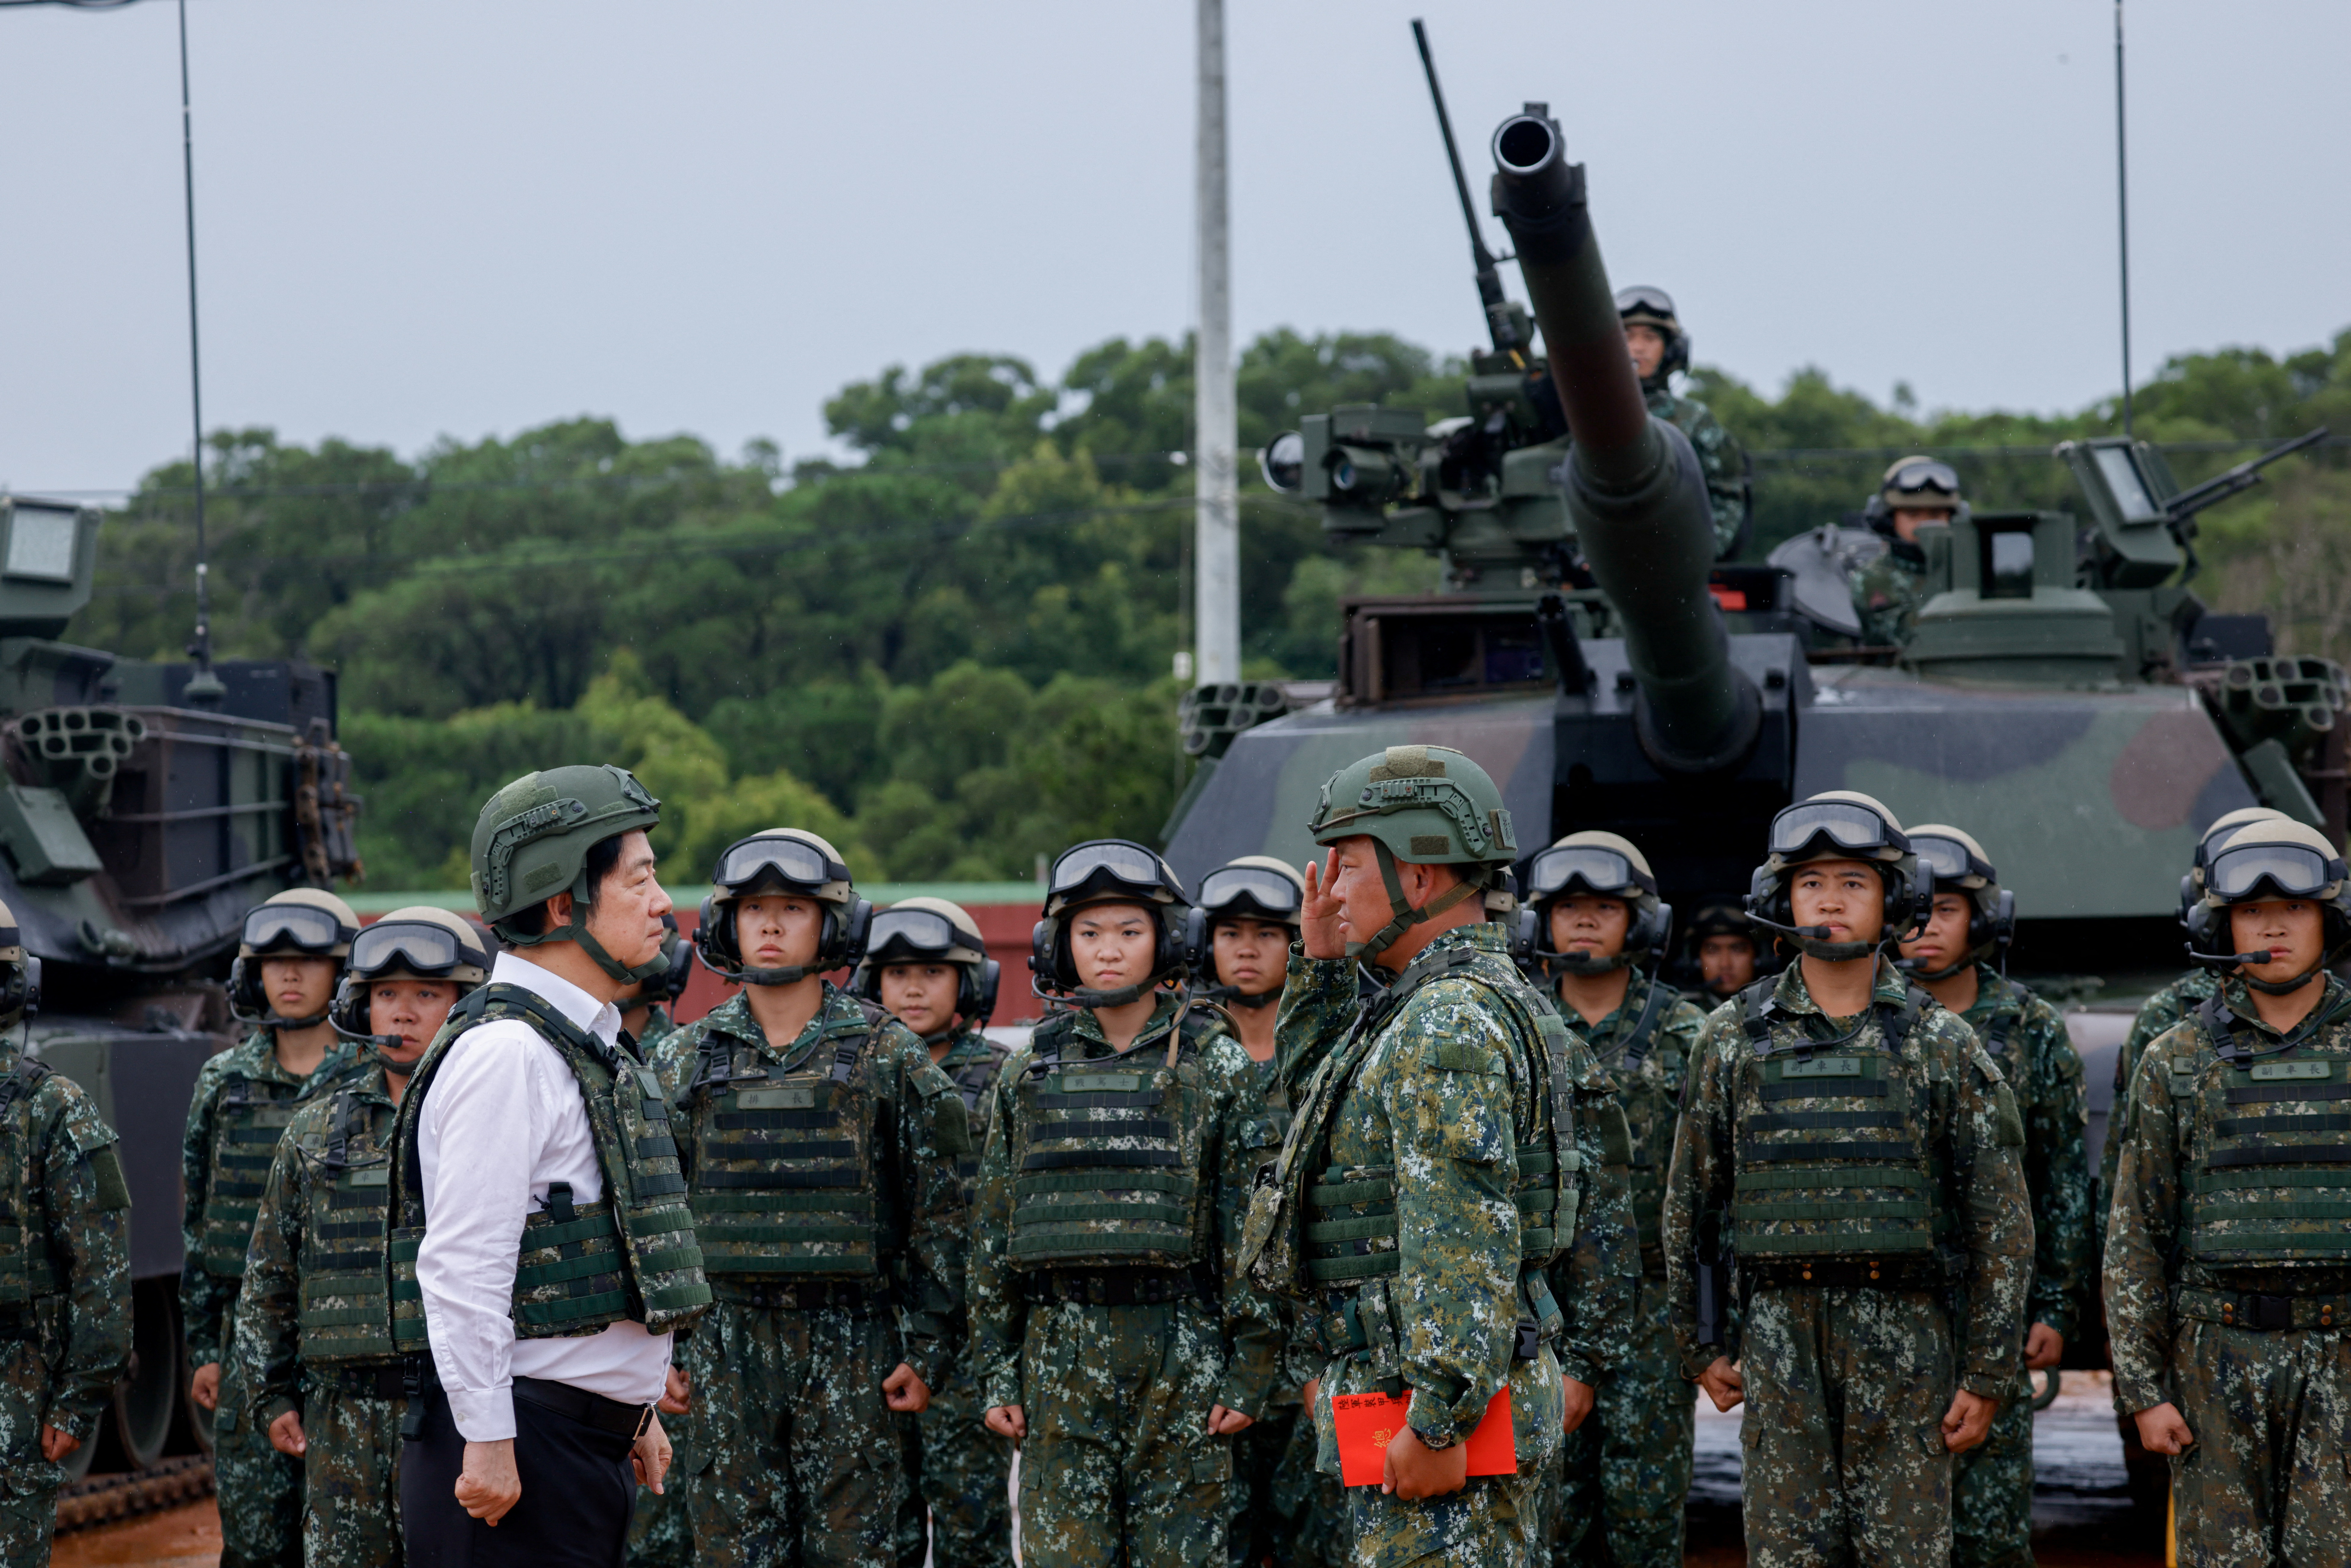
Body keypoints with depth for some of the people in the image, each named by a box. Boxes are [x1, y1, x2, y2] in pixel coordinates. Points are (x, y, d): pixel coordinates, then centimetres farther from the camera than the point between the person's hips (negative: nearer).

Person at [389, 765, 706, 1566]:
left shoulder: (595, 1050, 17)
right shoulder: (506, 1054, -15)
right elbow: (462, 1267, -20)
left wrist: (636, 1408, 24)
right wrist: (487, 1441, -22)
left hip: (589, 1440, 10)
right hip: (518, 1451, -10)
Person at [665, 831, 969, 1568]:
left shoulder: (888, 1054, 1)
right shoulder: (688, 1058, 8)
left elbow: (939, 1210, 1)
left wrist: (926, 1348, -4)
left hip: (851, 1344, -2)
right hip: (726, 1347, 2)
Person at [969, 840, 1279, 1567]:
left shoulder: (1217, 1067, 2)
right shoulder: (1028, 1074, 10)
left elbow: (1251, 1226, 0)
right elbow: (993, 1231, 12)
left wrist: (1251, 1370, -6)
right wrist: (996, 1374, 6)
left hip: (1182, 1356, -2)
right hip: (1061, 1361, 2)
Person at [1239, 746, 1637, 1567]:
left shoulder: (1449, 1022, -17)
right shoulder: (1489, 1001, 17)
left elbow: (1468, 1242, -25)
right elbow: (1319, 1090, 35)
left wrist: (1438, 1423, -27)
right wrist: (1319, 965, 21)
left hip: (1437, 1412, -11)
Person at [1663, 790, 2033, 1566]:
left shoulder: (1942, 1045, 1)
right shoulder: (1735, 1037, 5)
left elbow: (2002, 1220, 1)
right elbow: (1690, 1203, 12)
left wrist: (1987, 1376, -3)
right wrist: (1700, 1346, 10)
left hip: (1905, 1335, -1)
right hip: (1780, 1335, 1)